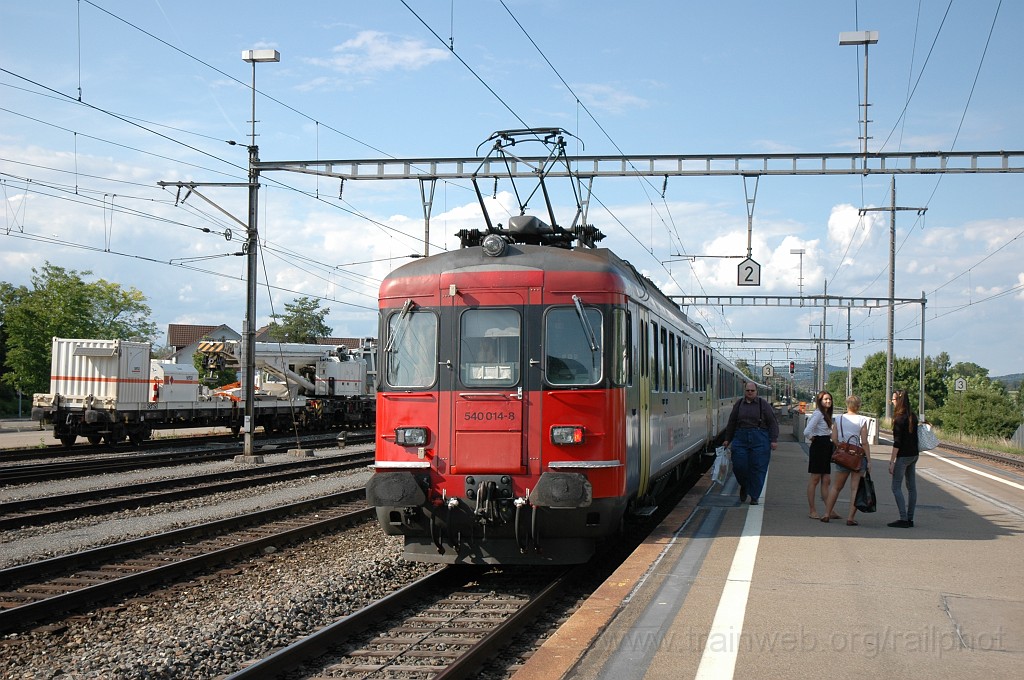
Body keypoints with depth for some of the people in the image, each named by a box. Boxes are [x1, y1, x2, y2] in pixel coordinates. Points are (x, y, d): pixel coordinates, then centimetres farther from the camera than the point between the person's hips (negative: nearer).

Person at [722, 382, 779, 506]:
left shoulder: (763, 404, 2)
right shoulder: (738, 404, 10)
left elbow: (773, 423, 1)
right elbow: (731, 423, 16)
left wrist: (774, 440, -6)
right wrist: (727, 439, 17)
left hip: (759, 440, -2)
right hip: (741, 438, 2)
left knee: (757, 467, -2)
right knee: (739, 465, -4)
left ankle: (755, 496, 8)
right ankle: (744, 486, 26)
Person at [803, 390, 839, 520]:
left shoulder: (826, 414, 15)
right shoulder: (818, 414, -13)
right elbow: (807, 432, -22)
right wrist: (813, 439, -5)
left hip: (826, 448, 9)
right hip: (818, 448, -9)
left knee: (826, 480, 6)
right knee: (815, 479, -3)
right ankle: (812, 511, 2)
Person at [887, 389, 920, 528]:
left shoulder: (899, 418, -16)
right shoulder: (913, 416, 9)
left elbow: (897, 442, -18)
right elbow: (914, 437, 14)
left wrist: (892, 461, -15)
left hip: (903, 456, -8)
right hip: (914, 454, 8)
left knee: (896, 487, -4)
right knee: (911, 487, 10)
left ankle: (903, 519, -10)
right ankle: (910, 518, 13)